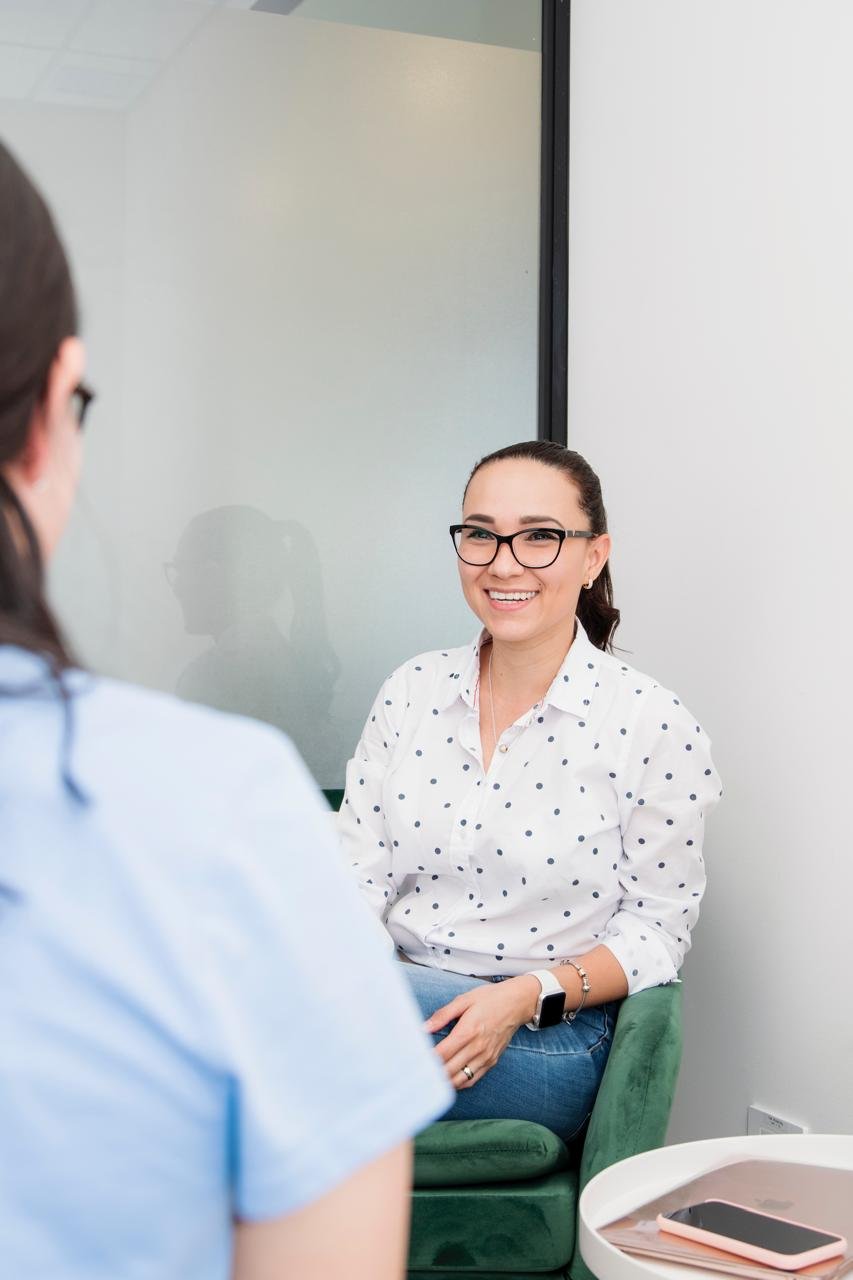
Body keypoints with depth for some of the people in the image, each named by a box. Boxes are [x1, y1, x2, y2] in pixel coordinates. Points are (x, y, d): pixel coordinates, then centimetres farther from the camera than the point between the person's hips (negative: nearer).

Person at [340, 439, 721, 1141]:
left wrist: (527, 996, -21)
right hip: (393, 994, 5)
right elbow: (360, 868, 3)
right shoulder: (412, 690, 6)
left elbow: (656, 930, -4)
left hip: (547, 1037, -4)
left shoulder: (652, 725, -8)